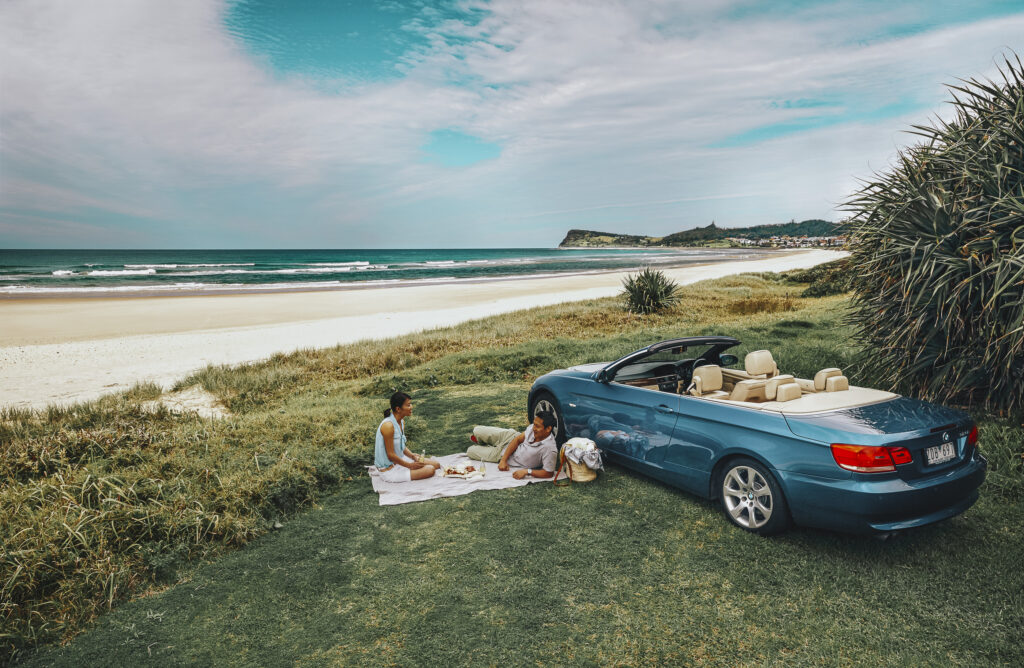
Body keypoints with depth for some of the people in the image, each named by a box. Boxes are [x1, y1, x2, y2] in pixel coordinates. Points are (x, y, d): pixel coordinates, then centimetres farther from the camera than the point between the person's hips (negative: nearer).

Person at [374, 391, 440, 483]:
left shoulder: (402, 422, 3)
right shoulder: (388, 426, -26)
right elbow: (391, 455, -23)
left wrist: (413, 456, -4)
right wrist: (409, 465, -13)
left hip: (400, 460, 9)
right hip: (389, 469, -9)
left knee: (436, 465, 5)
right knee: (429, 470, -17)